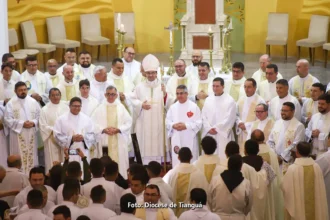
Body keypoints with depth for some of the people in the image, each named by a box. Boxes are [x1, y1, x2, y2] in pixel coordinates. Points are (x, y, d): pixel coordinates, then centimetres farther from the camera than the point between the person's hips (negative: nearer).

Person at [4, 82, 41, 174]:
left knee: (31, 156, 9)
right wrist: (22, 124, -17)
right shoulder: (11, 103, -4)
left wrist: (33, 123, -13)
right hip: (18, 135, -3)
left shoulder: (33, 102, 6)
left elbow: (39, 116, 7)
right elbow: (8, 120, -9)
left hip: (31, 135, 3)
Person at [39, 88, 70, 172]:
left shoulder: (65, 107, 7)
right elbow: (43, 126, -6)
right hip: (52, 140, -3)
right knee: (53, 163, -1)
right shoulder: (45, 110, -1)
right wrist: (54, 131, -17)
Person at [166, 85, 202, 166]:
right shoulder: (173, 107, 9)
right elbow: (167, 122, 10)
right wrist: (173, 125, -11)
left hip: (189, 140, -3)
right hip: (176, 140, 3)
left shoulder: (194, 107, -3)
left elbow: (198, 123, -8)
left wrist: (186, 126, -18)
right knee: (176, 163, 5)